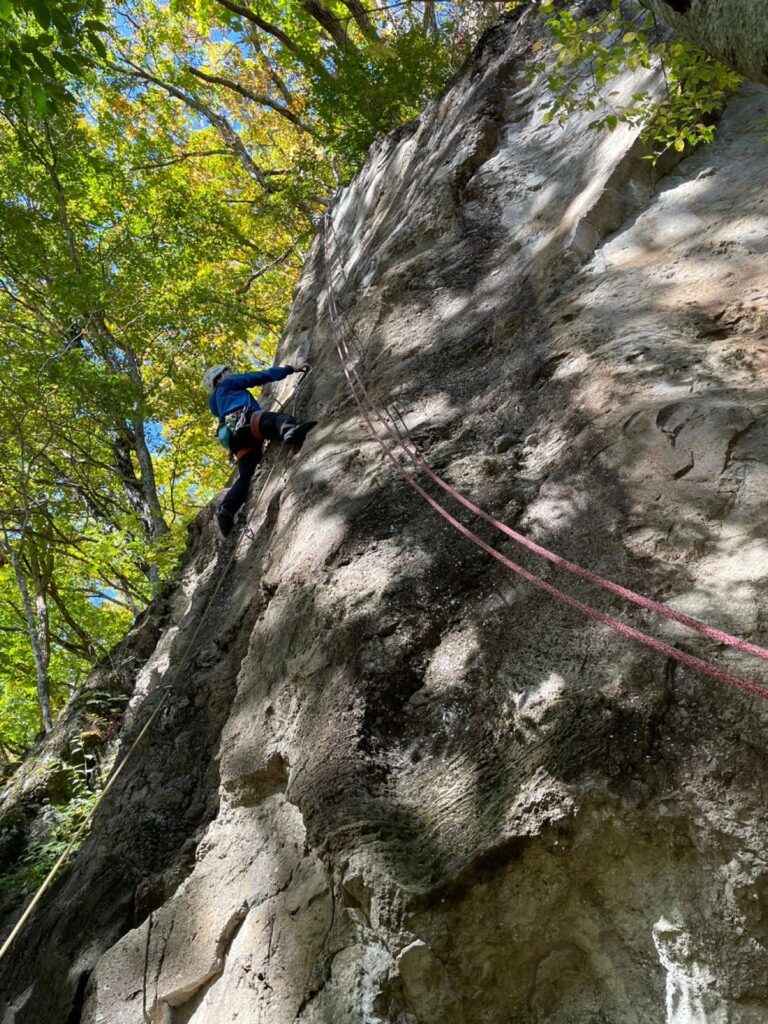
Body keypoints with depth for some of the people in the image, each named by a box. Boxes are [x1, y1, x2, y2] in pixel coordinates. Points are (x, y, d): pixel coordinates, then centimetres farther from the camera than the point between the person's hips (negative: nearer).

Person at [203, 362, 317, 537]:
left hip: (235, 440, 8)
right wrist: (291, 369, 24)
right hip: (243, 421, -7)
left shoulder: (215, 403, 44)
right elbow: (261, 376, 21)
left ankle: (226, 510, -26)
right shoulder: (227, 384, 25)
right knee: (279, 419, -34)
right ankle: (291, 432, -69)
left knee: (245, 476, -6)